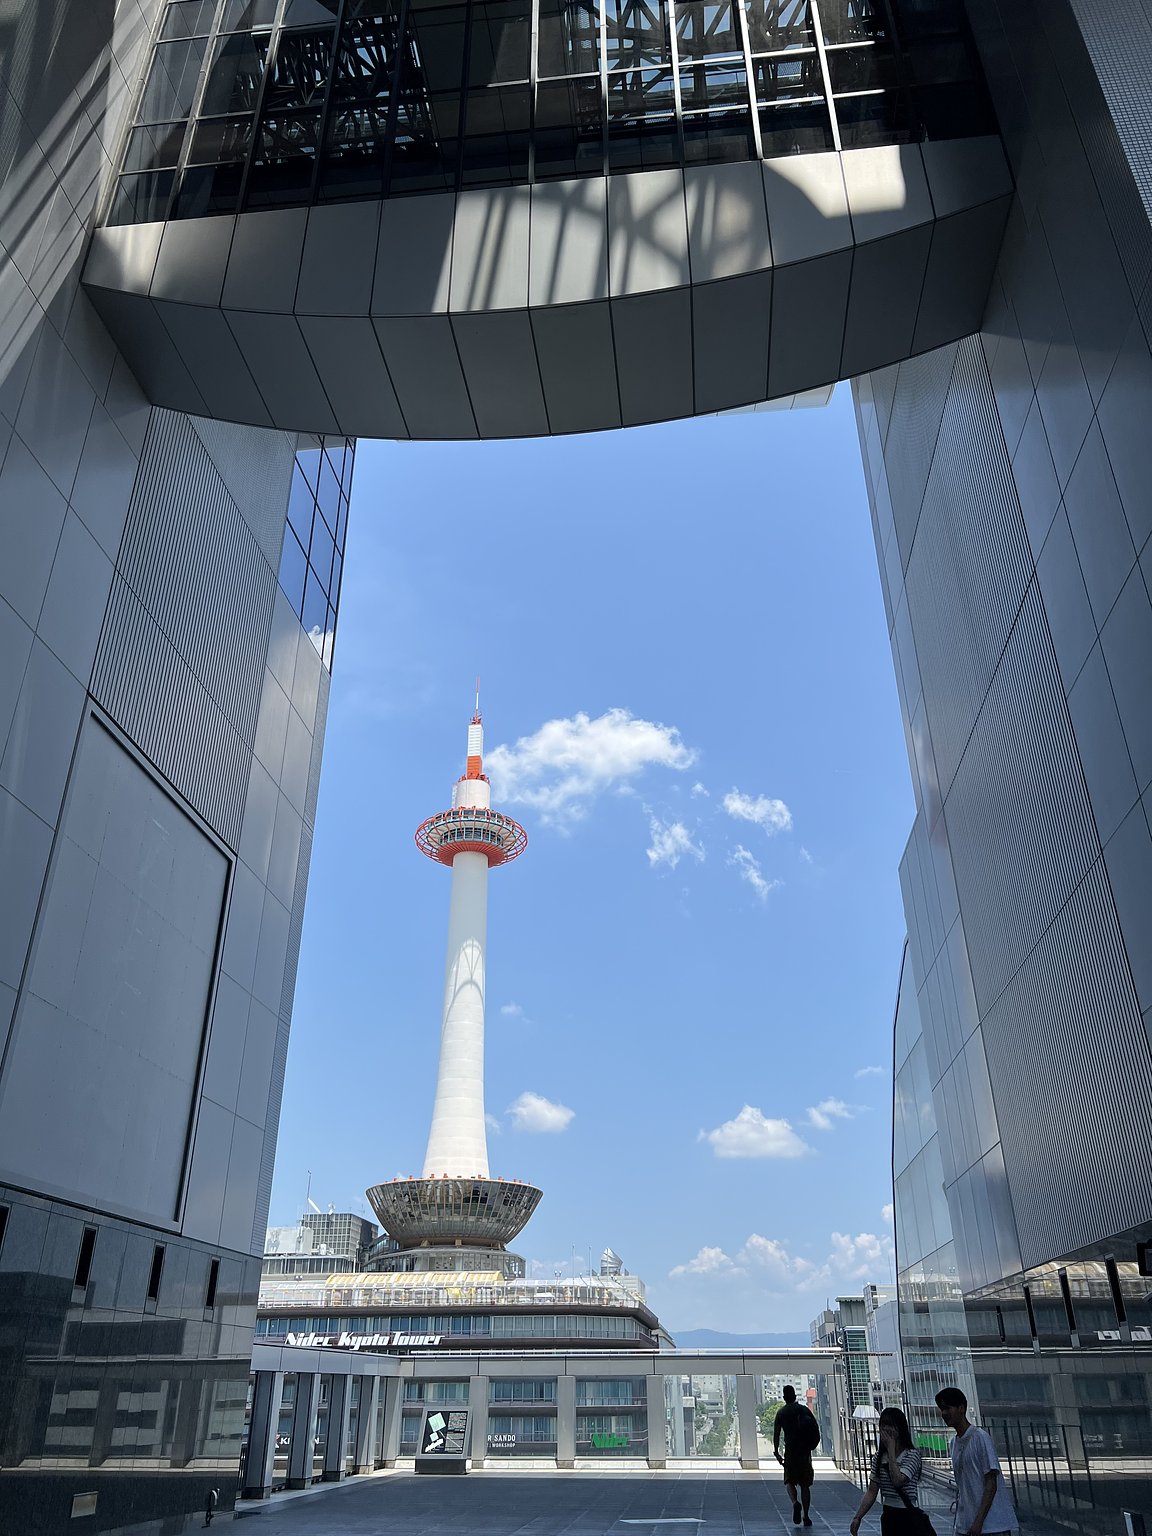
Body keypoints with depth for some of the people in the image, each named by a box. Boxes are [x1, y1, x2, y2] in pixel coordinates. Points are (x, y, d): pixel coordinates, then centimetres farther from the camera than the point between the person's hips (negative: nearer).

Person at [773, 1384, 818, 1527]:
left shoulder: (781, 1412, 0)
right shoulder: (805, 1410, 7)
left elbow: (776, 1433, -7)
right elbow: (817, 1431, 8)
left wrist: (776, 1452, -4)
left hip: (790, 1451, -3)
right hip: (805, 1451, 3)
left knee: (789, 1481, 8)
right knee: (805, 1484, 12)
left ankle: (795, 1503, -19)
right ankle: (806, 1516, 7)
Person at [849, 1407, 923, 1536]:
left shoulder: (912, 1455, -10)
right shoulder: (879, 1457, 7)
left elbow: (898, 1480, -25)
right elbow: (871, 1492, 7)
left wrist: (891, 1450, -17)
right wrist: (858, 1517, -2)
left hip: (908, 1517, -6)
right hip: (888, 1517, 6)